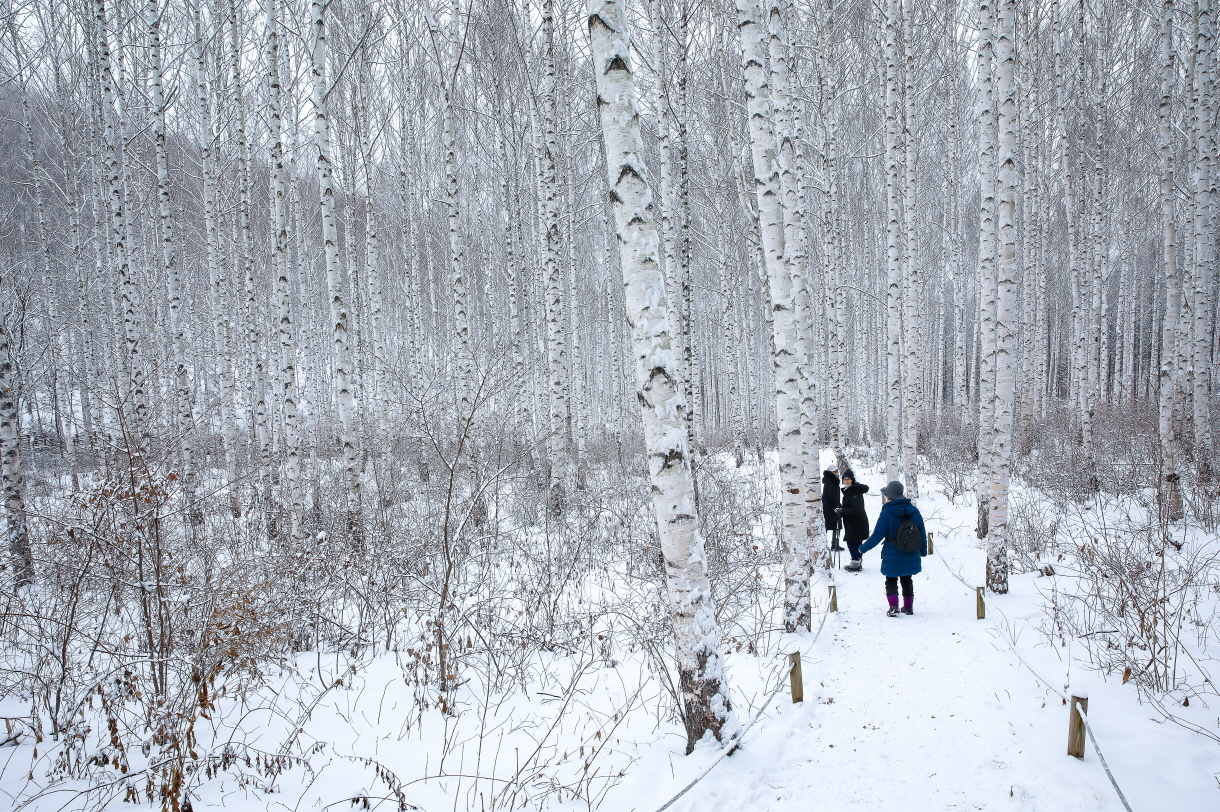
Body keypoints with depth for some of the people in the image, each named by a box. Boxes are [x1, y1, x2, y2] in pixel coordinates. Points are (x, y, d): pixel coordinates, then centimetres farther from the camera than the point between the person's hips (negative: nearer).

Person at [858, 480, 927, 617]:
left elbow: (877, 536, -15)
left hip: (892, 556, -4)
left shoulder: (886, 514, -17)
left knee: (891, 581, 9)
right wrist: (923, 550, 21)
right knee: (907, 580, 19)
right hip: (911, 557, 4)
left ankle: (893, 607, -2)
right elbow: (922, 533, 6)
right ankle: (908, 607, 24)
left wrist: (863, 548, -2)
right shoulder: (914, 511, -2)